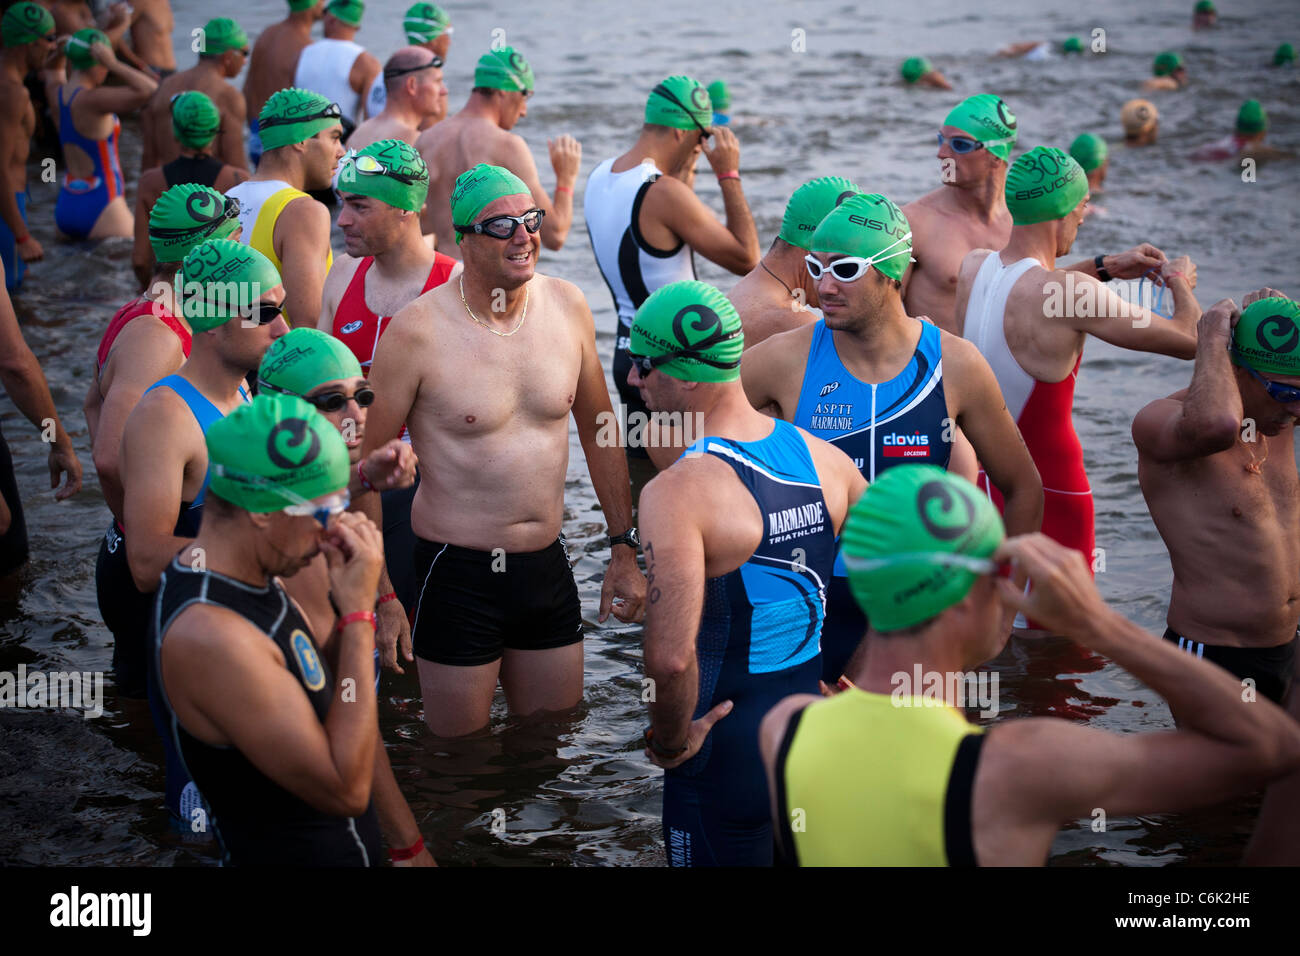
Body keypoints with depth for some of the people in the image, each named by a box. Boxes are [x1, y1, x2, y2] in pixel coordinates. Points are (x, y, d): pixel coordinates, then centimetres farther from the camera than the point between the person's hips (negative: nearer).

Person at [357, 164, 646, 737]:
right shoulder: (418, 331, -14)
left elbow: (599, 431, 13)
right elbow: (365, 461, -6)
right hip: (458, 575, -5)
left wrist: (623, 549, 13)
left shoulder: (567, 307, 0)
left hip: (547, 565, 5)